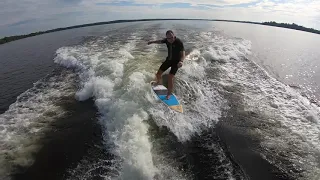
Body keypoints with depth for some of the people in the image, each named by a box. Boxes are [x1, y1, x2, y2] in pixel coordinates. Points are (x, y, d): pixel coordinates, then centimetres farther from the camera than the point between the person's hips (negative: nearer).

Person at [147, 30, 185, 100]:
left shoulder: (179, 42, -25)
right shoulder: (167, 40, -8)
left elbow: (183, 53, -34)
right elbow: (160, 41, 14)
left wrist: (181, 61, -53)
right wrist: (152, 42, 24)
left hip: (176, 61, -5)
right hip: (168, 59, 6)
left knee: (170, 78, -17)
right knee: (158, 74, 5)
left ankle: (169, 94, 1)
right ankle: (158, 82, 40)